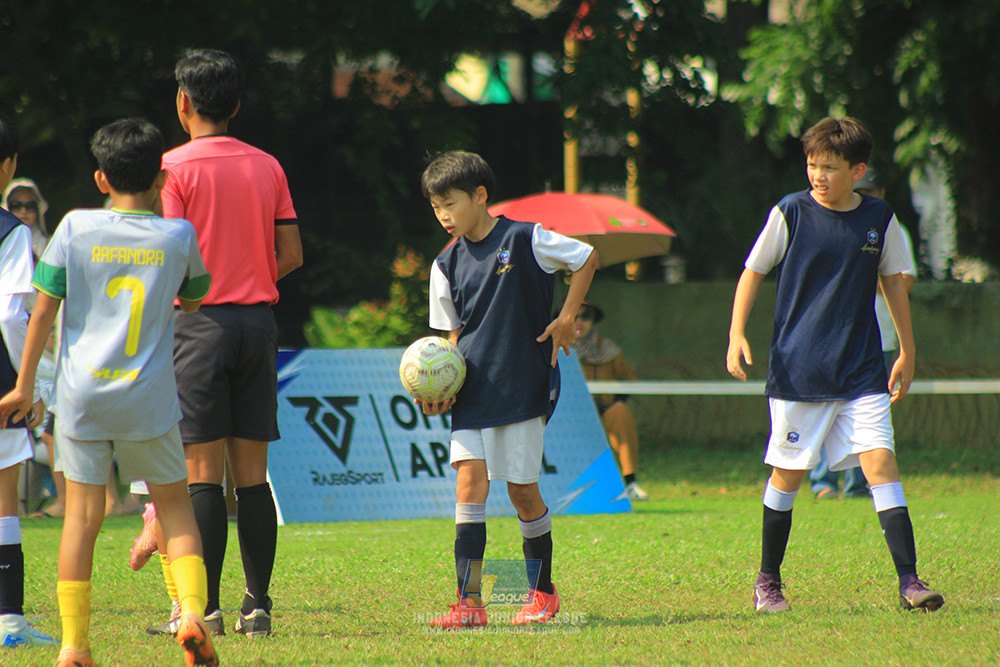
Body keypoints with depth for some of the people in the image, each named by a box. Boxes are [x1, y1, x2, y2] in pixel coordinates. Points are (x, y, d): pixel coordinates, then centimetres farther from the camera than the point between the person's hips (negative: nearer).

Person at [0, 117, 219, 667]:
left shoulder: (75, 228, -2)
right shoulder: (178, 236, -1)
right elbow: (195, 299, 17)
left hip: (81, 396, 0)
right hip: (149, 400, 0)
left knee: (81, 516, 4)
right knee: (174, 505, 14)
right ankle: (192, 611, -6)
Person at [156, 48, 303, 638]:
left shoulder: (176, 166, -7)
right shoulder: (267, 167, 9)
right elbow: (292, 255, 9)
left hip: (202, 321, -5)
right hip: (258, 319, 5)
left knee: (202, 472, -5)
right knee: (252, 473, 8)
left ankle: (204, 607, -8)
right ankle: (258, 605, 6)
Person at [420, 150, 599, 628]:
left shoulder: (523, 240, -6)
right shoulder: (447, 265, 8)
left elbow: (586, 259, 4)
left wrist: (566, 319, -1)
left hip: (522, 387, -4)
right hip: (471, 390, 4)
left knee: (522, 490, 2)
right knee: (470, 480, -10)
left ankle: (543, 593, 22)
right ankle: (469, 603, -13)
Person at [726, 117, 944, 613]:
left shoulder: (879, 220, 3)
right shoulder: (790, 213, -3)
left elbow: (893, 285, 14)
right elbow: (752, 273, 5)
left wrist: (907, 353, 16)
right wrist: (737, 335, -5)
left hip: (861, 372, 1)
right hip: (796, 369, -1)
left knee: (880, 461, -11)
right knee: (787, 474, 4)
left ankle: (908, 581, -13)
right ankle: (768, 581, 20)